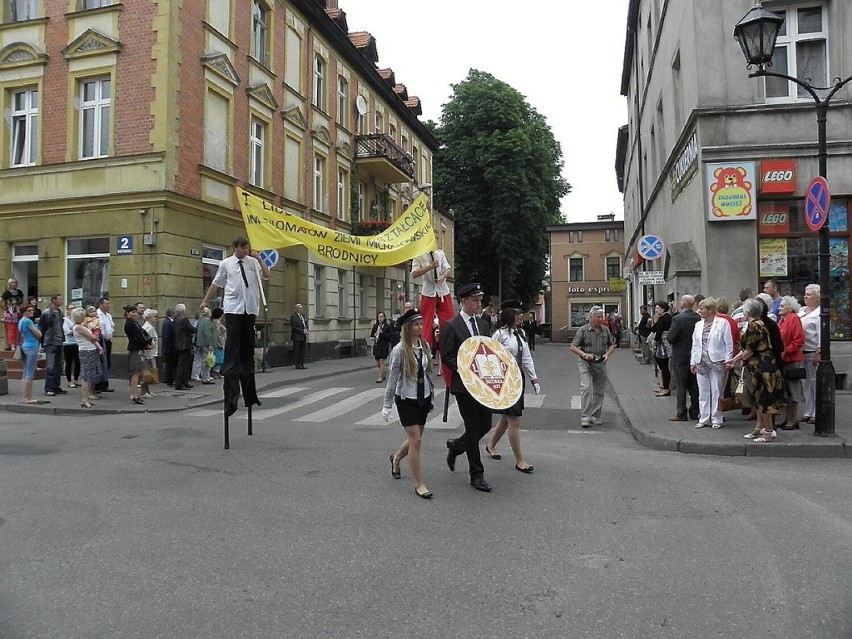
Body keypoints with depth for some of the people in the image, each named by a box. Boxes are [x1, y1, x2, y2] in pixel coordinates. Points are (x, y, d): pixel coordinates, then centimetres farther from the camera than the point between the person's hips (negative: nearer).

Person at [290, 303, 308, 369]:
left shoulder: (303, 315, 14)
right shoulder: (293, 316, -9)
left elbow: (306, 324, 23)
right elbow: (293, 327, -14)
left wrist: (306, 330, 3)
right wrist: (302, 331, -17)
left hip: (303, 337, 7)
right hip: (297, 337, -7)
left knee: (302, 351, 8)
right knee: (296, 351, -1)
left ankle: (301, 364, 14)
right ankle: (297, 365, 3)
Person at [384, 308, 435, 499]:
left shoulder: (425, 346, 2)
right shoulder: (399, 350, -14)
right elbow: (392, 378, -11)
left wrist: (431, 394, 13)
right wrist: (387, 405, -9)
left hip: (423, 398, 6)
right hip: (406, 399, -6)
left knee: (415, 438, 15)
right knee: (416, 439, -7)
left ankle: (396, 458, 46)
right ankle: (419, 484, 5)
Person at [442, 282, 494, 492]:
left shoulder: (483, 324, 12)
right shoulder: (451, 325, -8)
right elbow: (446, 357, -9)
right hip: (463, 385, -6)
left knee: (485, 425, 11)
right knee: (473, 429, 0)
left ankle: (455, 446, 37)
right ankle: (476, 475, 13)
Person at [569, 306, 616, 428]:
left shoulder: (605, 330, 6)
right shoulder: (583, 330, -7)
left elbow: (612, 345, 18)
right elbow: (573, 347, -6)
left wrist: (607, 354, -2)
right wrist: (584, 354, -20)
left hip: (601, 364, 4)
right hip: (586, 363, -4)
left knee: (599, 391, 8)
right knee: (586, 388, -17)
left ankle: (595, 416, 21)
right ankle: (585, 417, -16)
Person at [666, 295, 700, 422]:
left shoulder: (678, 319, -18)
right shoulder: (698, 318, -3)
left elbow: (670, 338, -18)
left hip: (680, 356, -5)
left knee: (681, 386, 2)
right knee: (694, 385, 13)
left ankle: (681, 414, 6)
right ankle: (694, 412, 20)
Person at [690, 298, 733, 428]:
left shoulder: (722, 323, -3)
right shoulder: (698, 325, 14)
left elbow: (728, 344, -5)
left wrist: (727, 361, -10)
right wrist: (693, 361, 11)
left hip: (717, 362, -5)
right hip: (701, 362, 5)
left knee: (716, 391, 1)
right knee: (703, 392, 7)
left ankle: (716, 419, 10)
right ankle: (704, 419, 15)